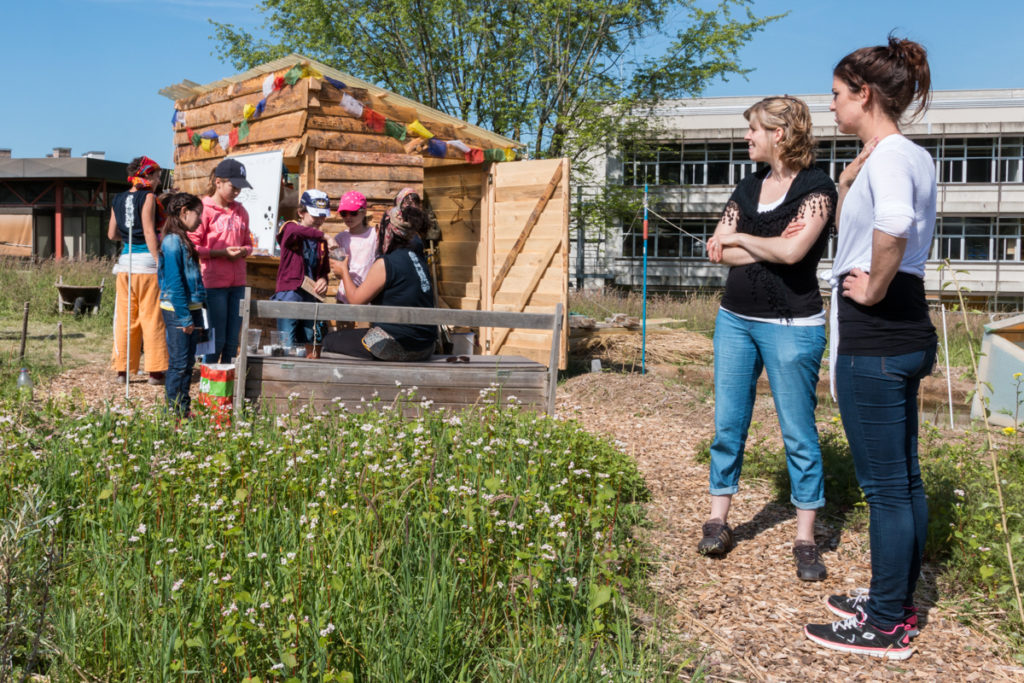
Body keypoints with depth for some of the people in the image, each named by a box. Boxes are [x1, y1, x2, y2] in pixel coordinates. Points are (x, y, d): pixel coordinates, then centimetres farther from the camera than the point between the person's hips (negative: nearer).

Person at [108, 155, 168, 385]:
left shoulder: (118, 200, 11)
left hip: (126, 260, 6)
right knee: (151, 316, 0)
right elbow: (149, 232, -14)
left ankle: (122, 369, 14)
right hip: (146, 261, -6)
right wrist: (159, 262, -14)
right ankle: (155, 370, 4)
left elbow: (112, 234, 14)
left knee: (125, 316, 10)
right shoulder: (148, 197, -7)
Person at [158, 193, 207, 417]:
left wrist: (195, 313, 15)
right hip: (176, 311, -9)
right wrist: (184, 317, -19)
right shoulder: (172, 241, -15)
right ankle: (174, 411, 7)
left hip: (190, 309, 9)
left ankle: (185, 409, 22)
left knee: (188, 362, 14)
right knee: (179, 363, -2)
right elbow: (174, 282, -19)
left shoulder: (183, 240, 14)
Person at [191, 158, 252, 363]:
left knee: (232, 341, 10)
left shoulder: (240, 211, 13)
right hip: (213, 283, -6)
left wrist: (243, 251, -2)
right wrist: (221, 252, -17)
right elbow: (192, 247, -9)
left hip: (237, 284, 6)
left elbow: (248, 243, 21)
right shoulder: (205, 210, -6)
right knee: (216, 340, -2)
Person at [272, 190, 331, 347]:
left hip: (311, 297, 5)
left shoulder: (320, 240, 15)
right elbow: (296, 231, -25)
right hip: (290, 293, -5)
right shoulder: (289, 228, 1)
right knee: (287, 346, -10)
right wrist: (324, 236, -35)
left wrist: (323, 280, -2)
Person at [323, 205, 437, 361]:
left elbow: (356, 300, -8)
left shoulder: (385, 264, -15)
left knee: (329, 341, 11)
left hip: (397, 346, -8)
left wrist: (344, 272, 10)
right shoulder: (419, 258, 5)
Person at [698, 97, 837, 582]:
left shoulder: (816, 188, -7)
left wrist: (739, 238, -7)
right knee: (728, 425, 9)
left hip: (791, 327, -6)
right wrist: (772, 247, -10)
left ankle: (805, 540, 12)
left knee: (798, 433, 3)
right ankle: (718, 520, 20)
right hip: (735, 321, 6)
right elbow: (717, 251, 2)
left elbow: (793, 250, -22)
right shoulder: (749, 187, 11)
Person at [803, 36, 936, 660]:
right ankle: (898, 604, 29)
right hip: (905, 332, 10)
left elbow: (894, 222, -36)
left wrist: (875, 289, -23)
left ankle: (885, 626, 11)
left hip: (874, 339, -10)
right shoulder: (915, 156, 14)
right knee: (904, 478, 16)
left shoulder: (888, 154, -15)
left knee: (884, 484, -1)